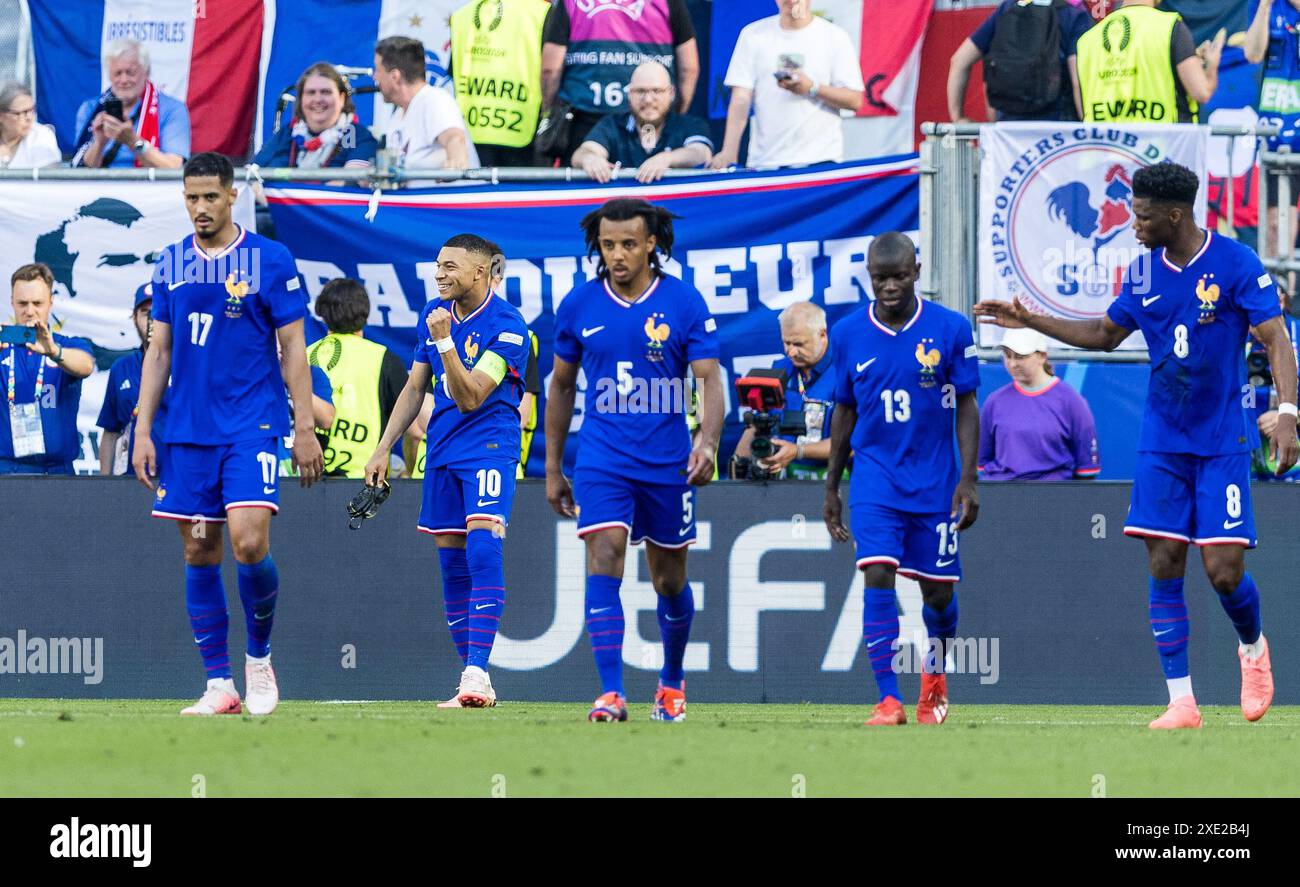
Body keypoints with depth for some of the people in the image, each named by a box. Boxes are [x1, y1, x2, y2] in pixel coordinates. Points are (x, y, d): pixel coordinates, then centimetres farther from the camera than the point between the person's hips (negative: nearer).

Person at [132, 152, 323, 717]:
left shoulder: (270, 261, -2)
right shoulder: (171, 264, 9)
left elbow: (293, 348, 0)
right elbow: (158, 350, 13)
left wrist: (305, 427, -5)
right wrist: (143, 428, 8)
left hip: (252, 424, -4)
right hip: (186, 431, 4)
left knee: (248, 542, -18)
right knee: (199, 554, 2)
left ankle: (259, 657, 5)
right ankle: (219, 685, 8)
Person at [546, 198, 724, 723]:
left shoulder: (684, 302, -6)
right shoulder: (579, 306, 1)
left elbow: (709, 380, -8)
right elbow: (561, 387, 12)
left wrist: (708, 441, -27)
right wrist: (552, 468, 12)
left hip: (667, 462, 0)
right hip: (602, 458, 0)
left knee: (669, 580, 11)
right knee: (604, 561, -17)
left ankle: (672, 681, 35)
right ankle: (610, 693, -21)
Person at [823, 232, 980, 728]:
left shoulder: (950, 329, -5)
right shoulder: (849, 335, 1)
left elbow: (966, 407, 0)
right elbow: (844, 411, 11)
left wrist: (968, 479, -6)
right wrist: (831, 488, 13)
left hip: (935, 481, 0)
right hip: (875, 477, 0)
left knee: (938, 589, 7)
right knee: (878, 577, -16)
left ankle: (935, 674, 36)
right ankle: (888, 700, -16)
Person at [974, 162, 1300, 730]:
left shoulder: (1236, 265, -10)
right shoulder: (1143, 274, 6)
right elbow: (1104, 335, 22)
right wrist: (1029, 321, 17)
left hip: (1222, 443, -4)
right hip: (1161, 444, 5)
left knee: (1223, 570, -9)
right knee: (1164, 567, -4)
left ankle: (1253, 649, 24)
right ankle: (1181, 702, 0)